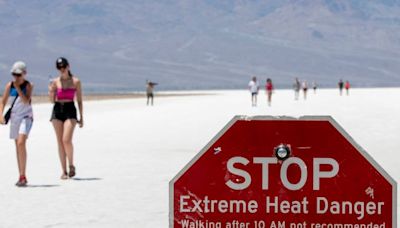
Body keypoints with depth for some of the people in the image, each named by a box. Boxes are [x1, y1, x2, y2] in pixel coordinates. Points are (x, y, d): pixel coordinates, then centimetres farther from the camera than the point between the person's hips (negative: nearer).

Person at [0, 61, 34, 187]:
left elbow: (26, 101, -20)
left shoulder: (28, 85, -7)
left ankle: (22, 176, -21)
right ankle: (22, 177, 19)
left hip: (26, 116, -5)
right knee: (18, 146, 9)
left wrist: (18, 88, -21)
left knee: (21, 143, -22)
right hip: (14, 117, 5)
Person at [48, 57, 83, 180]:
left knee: (66, 140, -18)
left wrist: (81, 117, 3)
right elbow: (52, 100, 8)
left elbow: (79, 100, 5)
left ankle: (71, 165, 4)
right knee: (60, 142, 3)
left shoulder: (76, 81, 1)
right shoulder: (55, 81, 5)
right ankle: (64, 171, 9)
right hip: (57, 111, 3)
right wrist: (51, 92, -13)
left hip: (70, 111, -3)